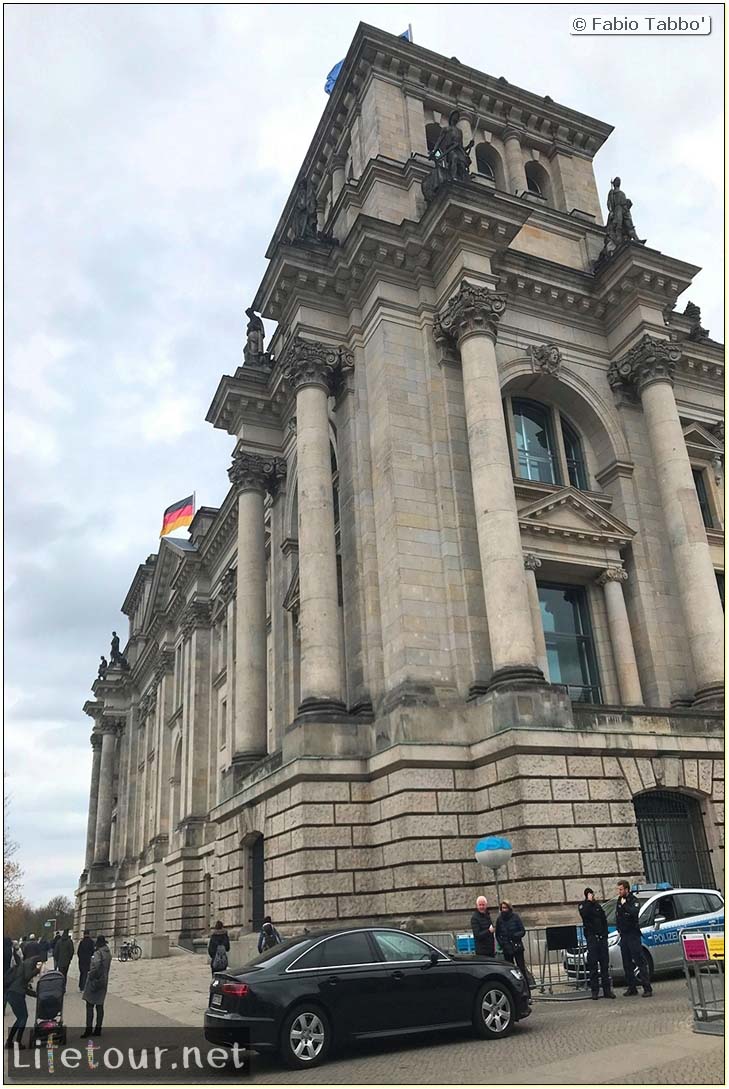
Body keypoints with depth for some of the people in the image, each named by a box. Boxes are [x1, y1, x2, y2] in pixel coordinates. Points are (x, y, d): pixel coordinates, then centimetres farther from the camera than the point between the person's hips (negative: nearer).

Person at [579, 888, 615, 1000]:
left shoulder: (598, 905, 15)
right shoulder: (582, 906, 1)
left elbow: (604, 920, 18)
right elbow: (584, 913, -22)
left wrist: (605, 934, 7)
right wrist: (589, 901, -17)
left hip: (602, 937, 4)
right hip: (591, 937, -4)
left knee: (605, 964, 5)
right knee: (593, 965, -4)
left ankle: (607, 989, 10)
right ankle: (595, 990, 1)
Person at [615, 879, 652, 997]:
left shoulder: (634, 901, -8)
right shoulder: (619, 901, 12)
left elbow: (634, 912, -28)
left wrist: (625, 905, -24)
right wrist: (619, 929, 12)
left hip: (633, 935, -7)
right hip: (623, 935, 7)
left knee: (640, 962, -8)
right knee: (627, 964, 11)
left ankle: (647, 988, -6)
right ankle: (632, 988, 18)